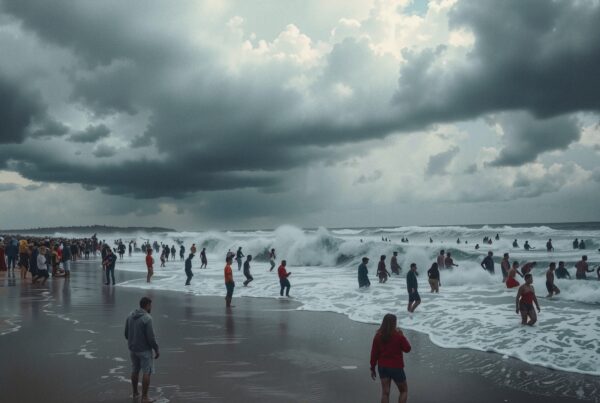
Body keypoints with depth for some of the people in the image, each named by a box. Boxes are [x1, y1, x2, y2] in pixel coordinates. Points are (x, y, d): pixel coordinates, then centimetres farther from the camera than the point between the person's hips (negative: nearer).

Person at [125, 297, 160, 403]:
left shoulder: (130, 316, 0)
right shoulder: (147, 318, -22)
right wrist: (157, 350, -9)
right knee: (147, 373, 3)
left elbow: (126, 334, 8)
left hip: (132, 349, 7)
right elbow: (151, 337, -21)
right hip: (144, 350, -7)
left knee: (135, 371, 19)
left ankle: (135, 393, 31)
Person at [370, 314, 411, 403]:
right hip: (396, 367, -4)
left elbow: (374, 353, -1)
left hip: (382, 367, 4)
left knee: (385, 392, 8)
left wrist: (372, 368, 8)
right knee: (404, 391, 14)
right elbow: (407, 349, -4)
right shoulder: (398, 336, -16)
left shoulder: (378, 336, -4)